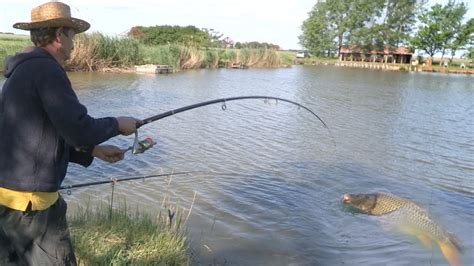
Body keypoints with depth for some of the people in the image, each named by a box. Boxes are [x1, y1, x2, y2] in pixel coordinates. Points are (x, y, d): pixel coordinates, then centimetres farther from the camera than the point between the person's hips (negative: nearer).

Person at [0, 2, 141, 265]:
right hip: (25, 200, -10)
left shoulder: (22, 72, 16)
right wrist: (118, 124, -3)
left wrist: (95, 151, 18)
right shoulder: (46, 69, -15)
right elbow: (78, 130, -21)